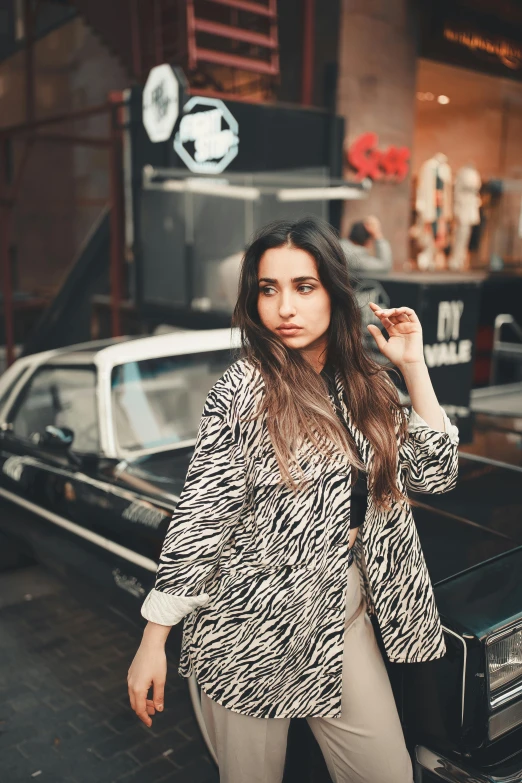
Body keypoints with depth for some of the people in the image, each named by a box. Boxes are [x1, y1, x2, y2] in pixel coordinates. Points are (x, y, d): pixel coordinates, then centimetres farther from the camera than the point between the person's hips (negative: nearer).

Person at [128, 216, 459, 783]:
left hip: (342, 617, 5)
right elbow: (198, 517, -15)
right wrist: (153, 642, -14)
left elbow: (434, 474, 1)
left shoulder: (363, 384, 3)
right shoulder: (243, 390, -15)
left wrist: (413, 367, -5)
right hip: (252, 626, -5)